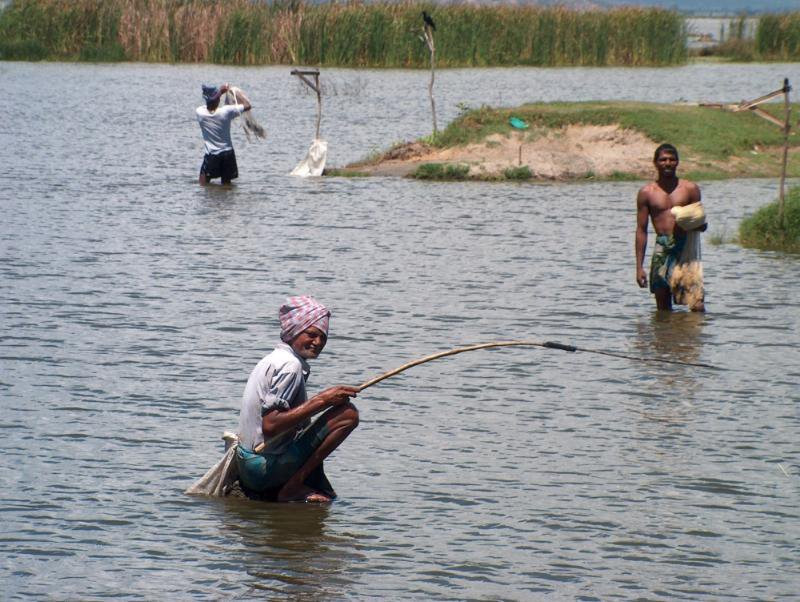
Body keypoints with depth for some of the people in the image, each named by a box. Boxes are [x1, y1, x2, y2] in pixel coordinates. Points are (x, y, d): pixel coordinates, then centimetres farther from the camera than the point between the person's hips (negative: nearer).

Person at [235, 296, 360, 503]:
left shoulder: (273, 359, 15)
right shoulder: (290, 365, -16)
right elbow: (270, 425, -27)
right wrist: (321, 400, -24)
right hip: (266, 468, -11)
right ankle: (293, 487, -14)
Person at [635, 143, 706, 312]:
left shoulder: (690, 189, 8)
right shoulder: (646, 192, 8)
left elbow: (702, 226, 13)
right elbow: (641, 230, 9)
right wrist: (639, 267, 4)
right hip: (662, 251, 1)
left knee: (697, 307, -14)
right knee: (663, 310, 2)